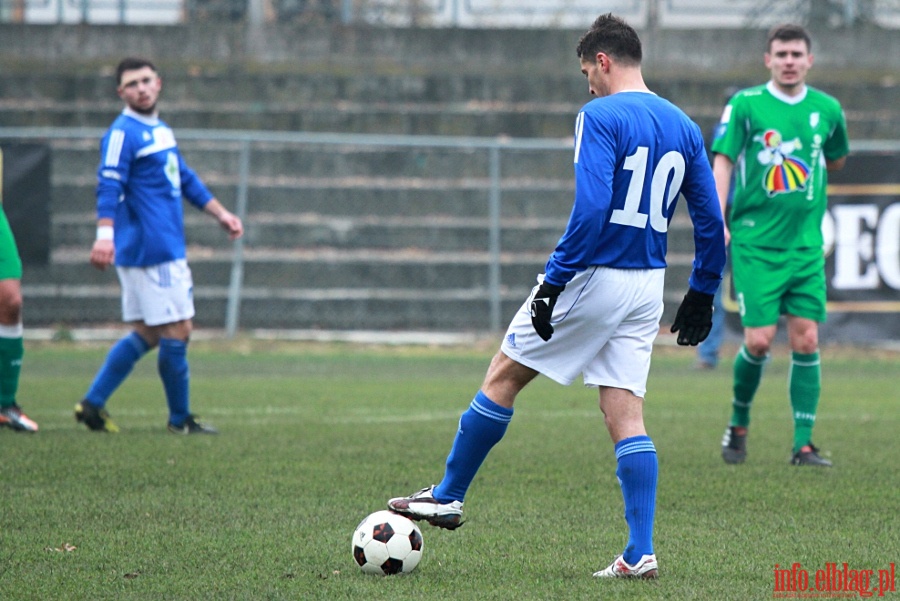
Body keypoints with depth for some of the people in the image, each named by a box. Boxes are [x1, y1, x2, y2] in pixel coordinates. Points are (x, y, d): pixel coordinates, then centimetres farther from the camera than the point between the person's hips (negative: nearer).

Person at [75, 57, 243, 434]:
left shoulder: (160, 130, 17)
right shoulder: (123, 134, -12)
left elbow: (185, 180, 29)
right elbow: (109, 186, -24)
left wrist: (220, 213, 29)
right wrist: (105, 234, -37)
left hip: (168, 248, 9)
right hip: (150, 250, -9)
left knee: (147, 334, 10)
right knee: (177, 330, -4)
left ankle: (93, 403, 11)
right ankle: (180, 419, 7)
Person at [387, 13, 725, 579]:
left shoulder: (601, 117, -11)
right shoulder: (685, 127, 11)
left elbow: (591, 208, -22)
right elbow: (711, 220, 11)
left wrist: (555, 280, -19)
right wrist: (703, 293, 19)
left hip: (596, 274, -6)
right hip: (647, 286, 6)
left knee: (503, 376, 10)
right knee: (626, 416, 5)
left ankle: (448, 497, 20)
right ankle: (640, 554, -4)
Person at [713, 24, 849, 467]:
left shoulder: (826, 109, 7)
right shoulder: (745, 104, -3)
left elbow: (836, 160, 26)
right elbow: (722, 160, -6)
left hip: (806, 244, 3)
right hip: (755, 243, -3)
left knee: (806, 340, -3)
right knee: (760, 340, -8)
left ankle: (803, 443, 3)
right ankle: (738, 423, 17)